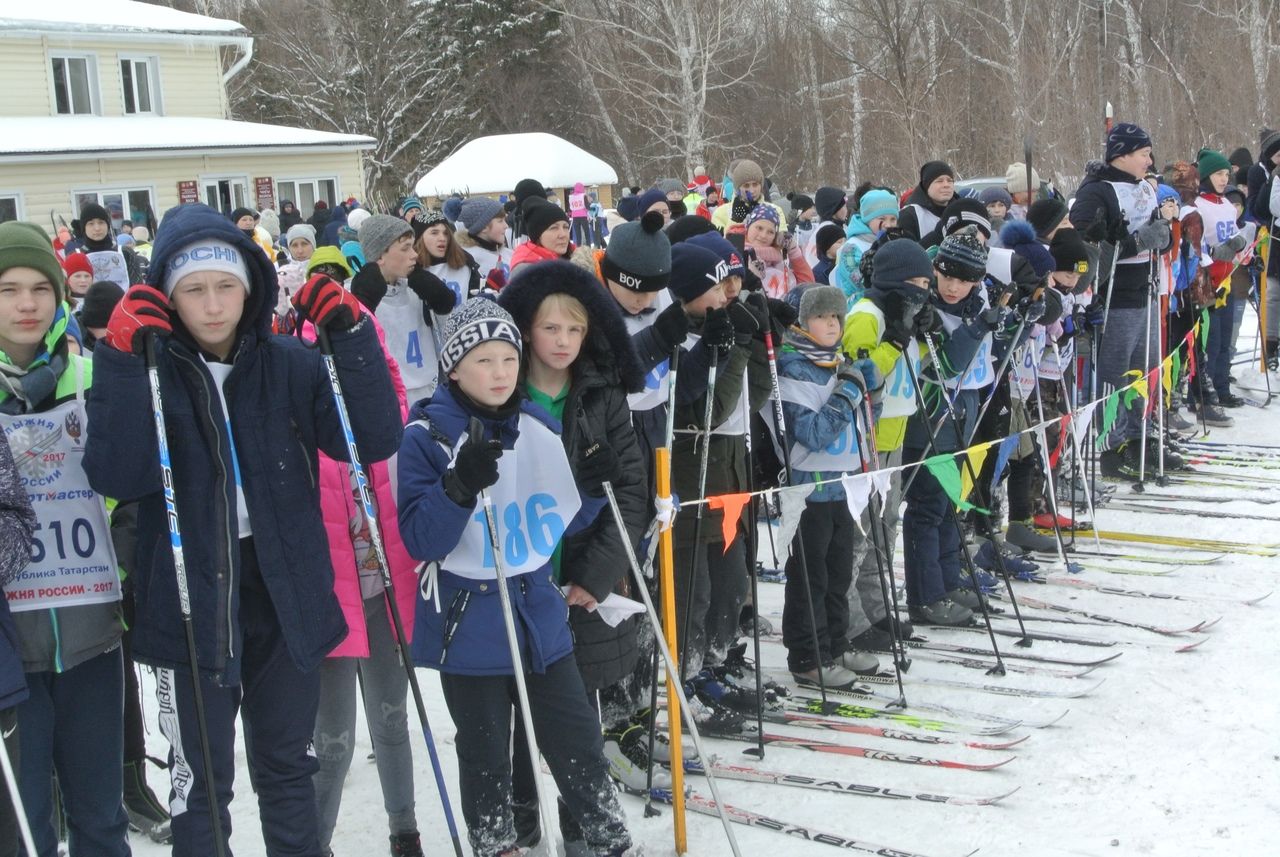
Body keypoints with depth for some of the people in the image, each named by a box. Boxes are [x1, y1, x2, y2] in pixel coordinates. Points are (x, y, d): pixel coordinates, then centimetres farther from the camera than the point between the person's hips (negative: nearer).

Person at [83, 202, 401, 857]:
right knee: (200, 782, 8)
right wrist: (121, 362, -26)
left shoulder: (292, 364, 0)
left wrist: (351, 335, -17)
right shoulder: (144, 371, -5)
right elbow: (118, 477, -19)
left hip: (287, 599, 2)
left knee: (288, 770, 18)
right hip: (191, 603, -2)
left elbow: (375, 441, -8)